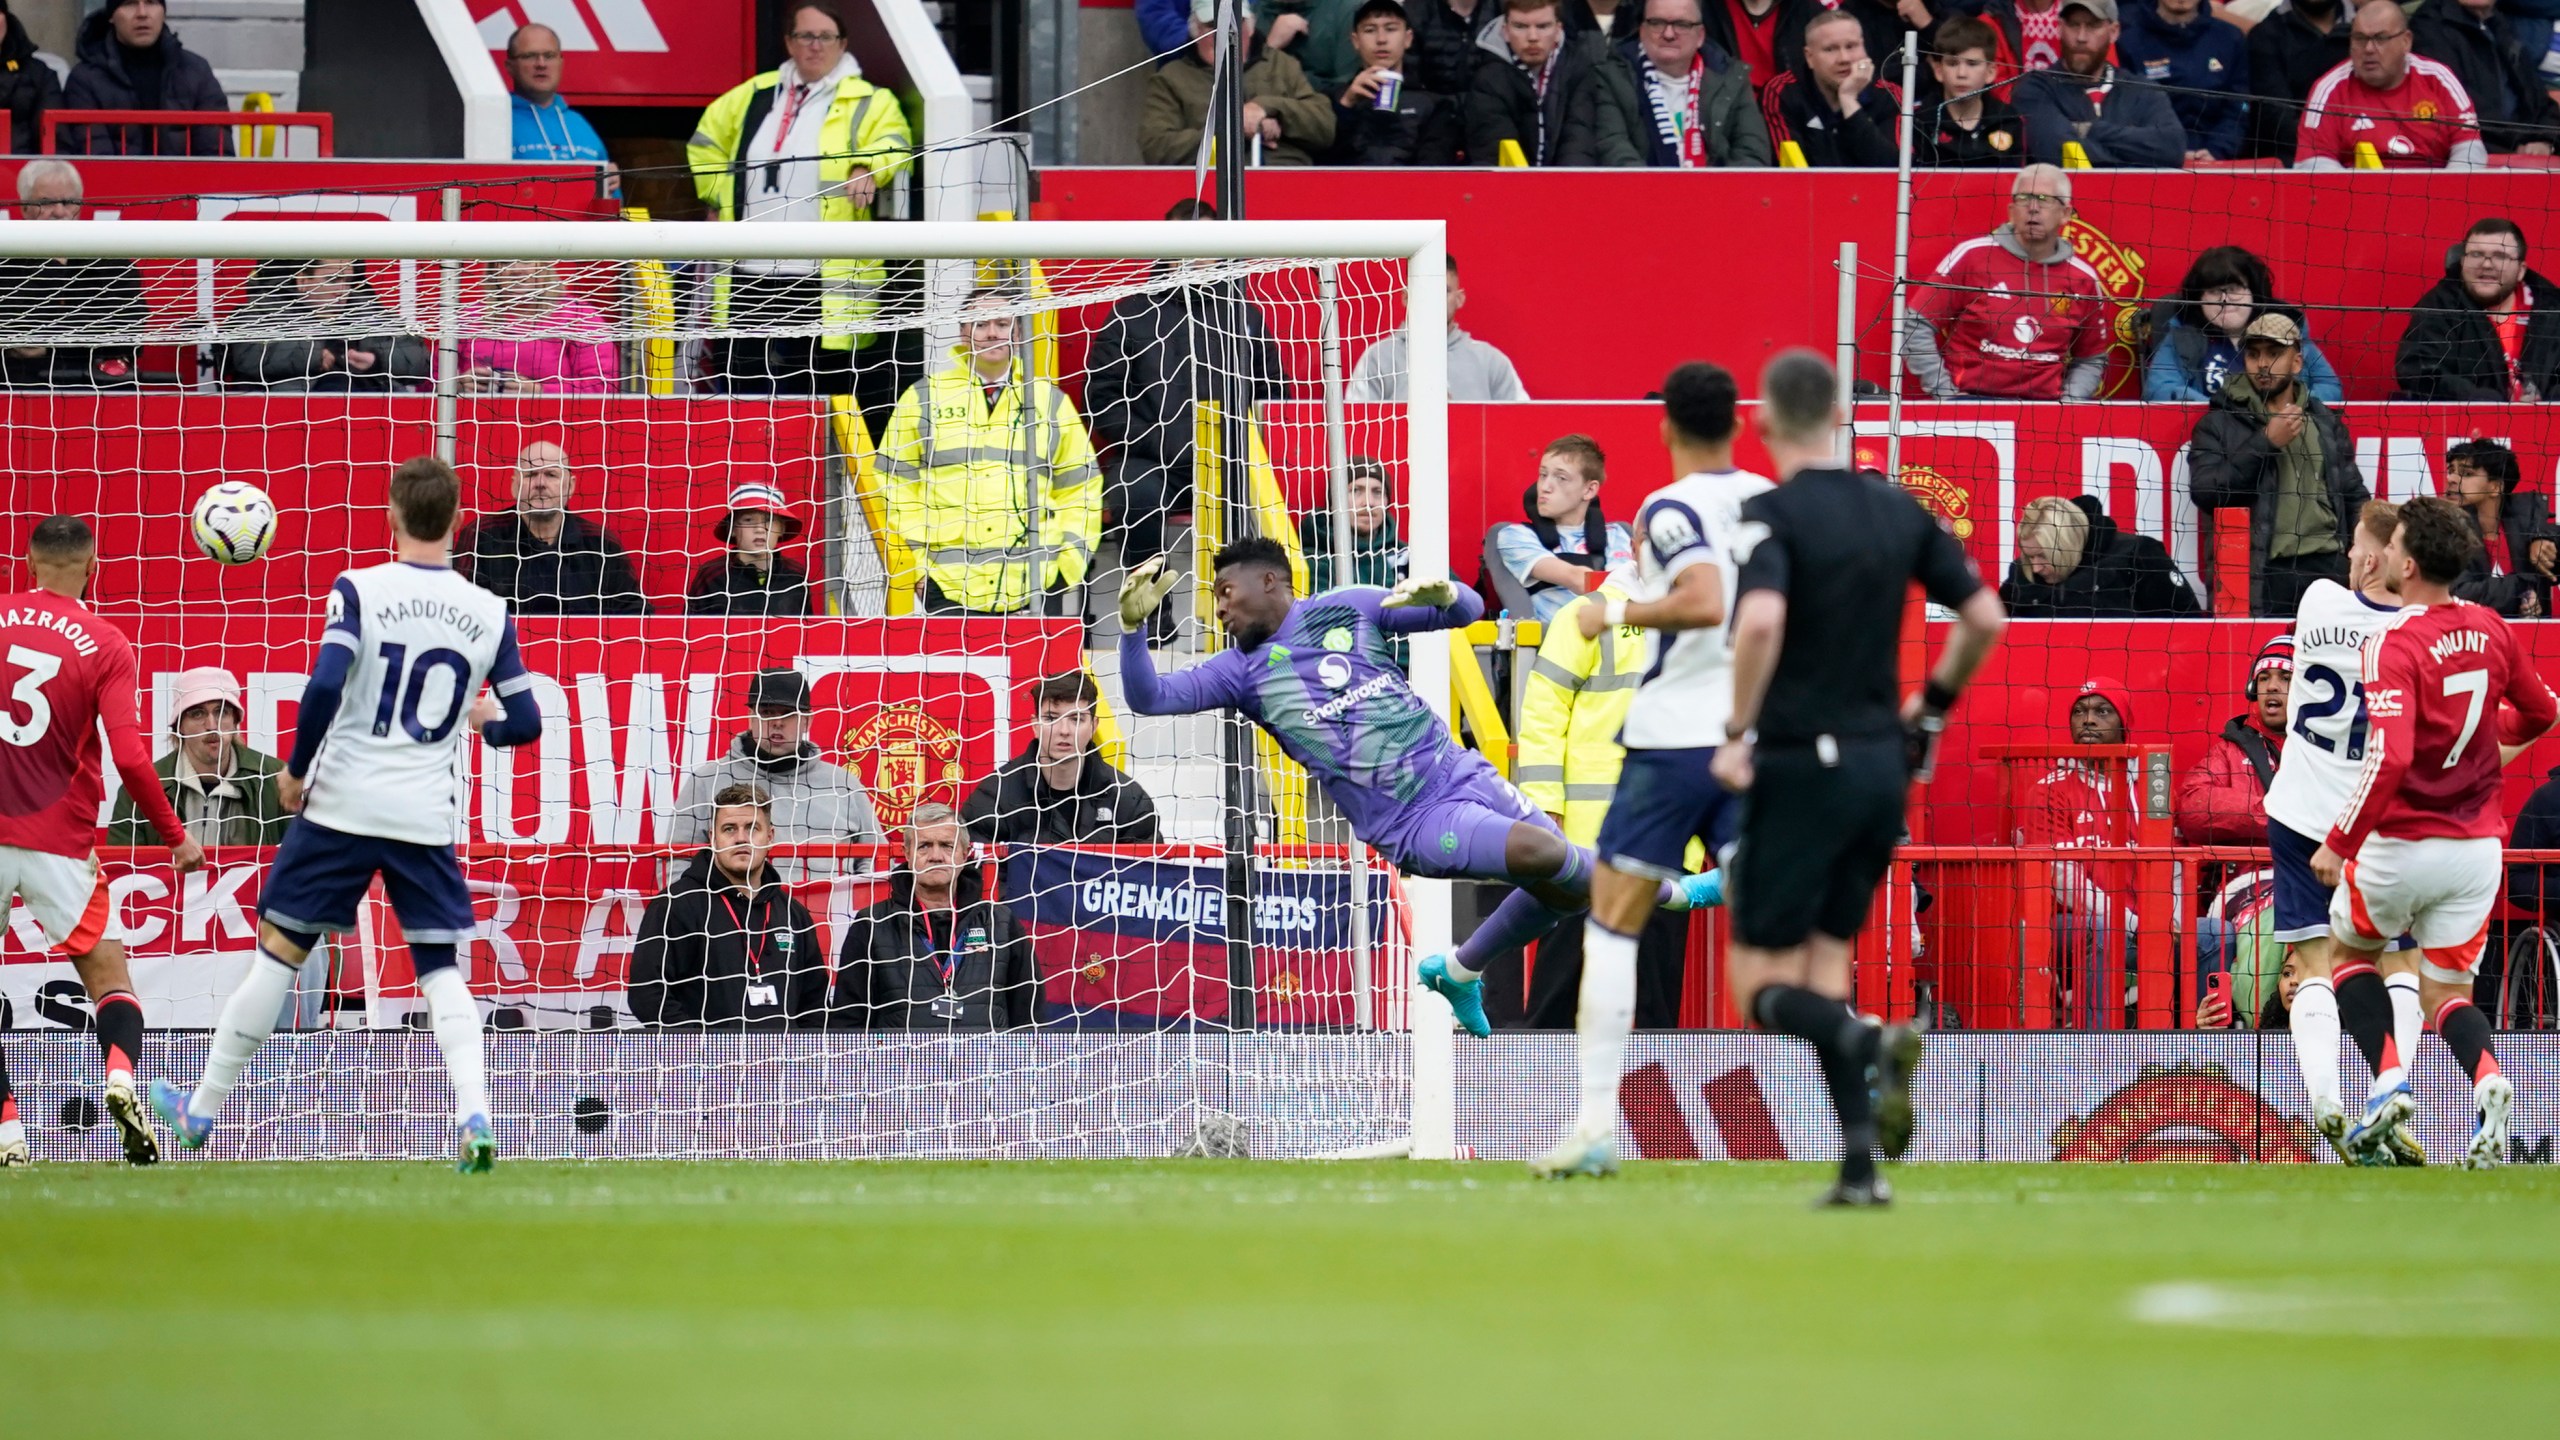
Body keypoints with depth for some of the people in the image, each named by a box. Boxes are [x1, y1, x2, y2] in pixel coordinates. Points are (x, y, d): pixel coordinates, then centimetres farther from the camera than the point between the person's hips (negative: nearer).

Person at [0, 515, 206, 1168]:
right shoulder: (106, 647, -4)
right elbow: (129, 757, -10)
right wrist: (175, 838, 0)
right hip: (61, 842, -1)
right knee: (109, 976, 7)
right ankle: (121, 1075, -23)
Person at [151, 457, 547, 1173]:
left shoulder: (361, 590, -6)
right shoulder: (487, 613, 3)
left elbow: (324, 688, -16)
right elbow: (525, 722, 6)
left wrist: (295, 771, -2)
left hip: (342, 803, -2)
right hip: (428, 816, 2)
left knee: (279, 951, 8)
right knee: (440, 966, 8)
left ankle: (201, 1112, 18)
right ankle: (474, 1116, -13)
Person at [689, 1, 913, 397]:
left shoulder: (868, 104, 4)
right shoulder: (754, 97, 17)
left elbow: (892, 142, -14)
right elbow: (705, 144, 29)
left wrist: (867, 168, -35)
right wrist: (720, 194, 15)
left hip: (824, 286, -4)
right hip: (747, 281, 4)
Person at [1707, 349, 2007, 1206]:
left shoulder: (1773, 515, -11)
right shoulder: (1897, 510, 7)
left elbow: (1761, 619, -29)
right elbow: (1984, 618, 8)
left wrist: (1738, 732, -18)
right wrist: (1932, 706, 22)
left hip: (1800, 766, -6)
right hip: (1882, 766, 6)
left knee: (1762, 988, 1)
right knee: (1826, 967, 15)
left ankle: (1872, 1045, -29)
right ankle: (1861, 1166, 3)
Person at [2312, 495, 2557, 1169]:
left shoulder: (2397, 646, -19)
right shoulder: (2490, 630, 1)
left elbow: (2388, 759, -29)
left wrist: (2338, 842, -19)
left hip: (2402, 844, -5)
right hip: (2477, 843, 5)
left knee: (2350, 953, 22)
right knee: (2444, 992, 13)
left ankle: (2390, 1082, 2)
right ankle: (2486, 1081, -19)